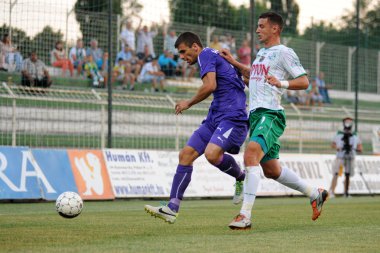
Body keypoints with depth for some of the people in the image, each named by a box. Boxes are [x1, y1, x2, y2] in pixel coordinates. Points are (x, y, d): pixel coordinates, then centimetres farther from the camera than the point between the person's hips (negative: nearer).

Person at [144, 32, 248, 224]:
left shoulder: (206, 54, -5)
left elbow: (210, 85, -20)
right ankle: (172, 208, -1)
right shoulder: (215, 56, 23)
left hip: (232, 116, -10)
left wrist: (188, 103, -7)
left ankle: (241, 178, -1)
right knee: (186, 154, 0)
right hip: (215, 117, 10)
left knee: (212, 154, -32)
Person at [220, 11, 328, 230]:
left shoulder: (284, 52, -4)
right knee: (271, 169, 14)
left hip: (270, 114, -9)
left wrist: (281, 83, -24)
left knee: (251, 154, -28)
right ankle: (315, 194, 32)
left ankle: (245, 215, -32)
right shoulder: (262, 53, 21)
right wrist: (234, 62, 30)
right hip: (255, 114, 9)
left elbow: (304, 81, -9)